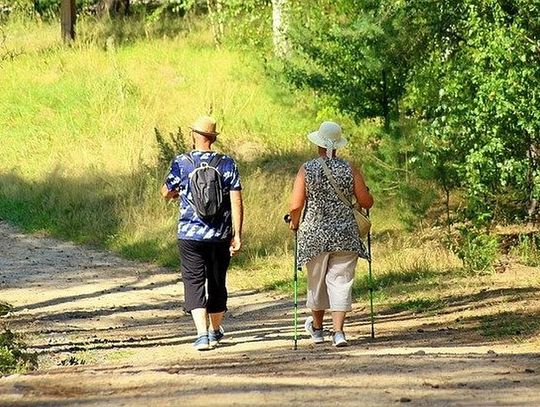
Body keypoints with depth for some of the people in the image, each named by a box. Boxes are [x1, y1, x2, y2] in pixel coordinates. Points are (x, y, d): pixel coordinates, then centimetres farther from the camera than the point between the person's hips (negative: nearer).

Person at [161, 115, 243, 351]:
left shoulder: (181, 163, -6)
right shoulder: (227, 164, -3)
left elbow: (166, 193, 8)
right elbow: (236, 202, -6)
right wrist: (237, 235, -2)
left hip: (190, 235, -2)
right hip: (220, 235, 2)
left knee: (194, 282, 0)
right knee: (217, 282, 16)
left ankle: (202, 334, -15)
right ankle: (215, 332, 30)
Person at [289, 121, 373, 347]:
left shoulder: (307, 170, -5)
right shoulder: (349, 169, -2)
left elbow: (296, 205, -9)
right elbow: (366, 202, -1)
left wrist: (294, 223, 11)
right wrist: (366, 194, 23)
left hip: (314, 234, 0)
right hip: (345, 235, 0)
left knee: (317, 281, 16)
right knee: (340, 281, 2)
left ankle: (317, 328, 33)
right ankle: (338, 331, -10)